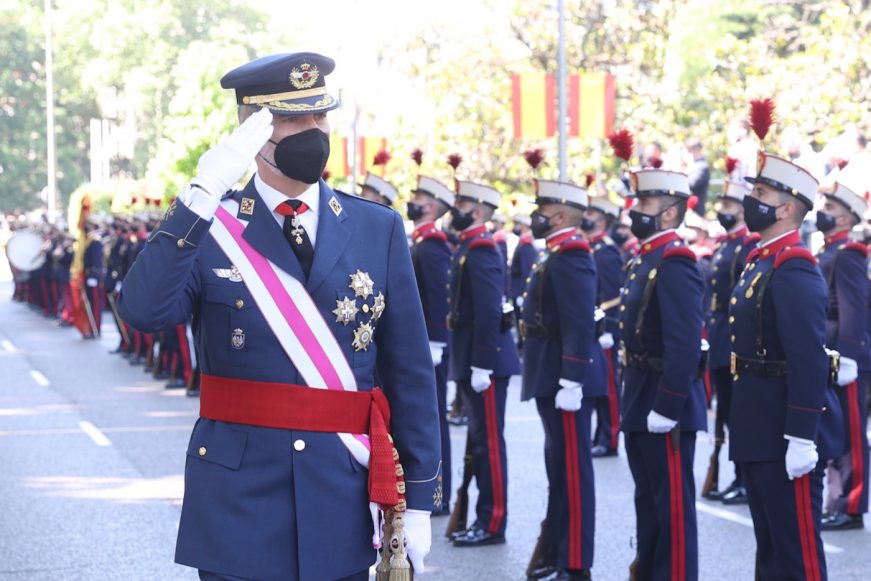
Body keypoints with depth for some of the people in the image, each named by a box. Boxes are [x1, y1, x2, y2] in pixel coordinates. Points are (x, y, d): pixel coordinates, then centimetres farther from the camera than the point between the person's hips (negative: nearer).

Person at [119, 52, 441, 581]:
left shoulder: (378, 229, 4)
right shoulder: (207, 227, -1)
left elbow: (411, 372, 4)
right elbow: (145, 313, -20)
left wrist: (419, 498, 0)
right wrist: (202, 198, -25)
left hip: (343, 498, 2)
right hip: (238, 498, -1)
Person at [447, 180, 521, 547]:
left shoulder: (481, 250, -15)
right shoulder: (469, 247, 16)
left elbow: (489, 311, -21)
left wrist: (481, 365, -23)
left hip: (486, 360, -10)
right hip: (471, 359, 10)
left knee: (489, 442, -5)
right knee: (479, 441, 14)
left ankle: (493, 523, 0)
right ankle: (484, 517, 20)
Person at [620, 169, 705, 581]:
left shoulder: (675, 262, -17)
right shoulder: (643, 258, 13)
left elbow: (684, 343, -24)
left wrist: (666, 407, -25)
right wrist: (633, 399, 17)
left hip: (665, 401, -10)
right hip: (640, 400, 10)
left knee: (673, 507, -2)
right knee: (648, 501, 17)